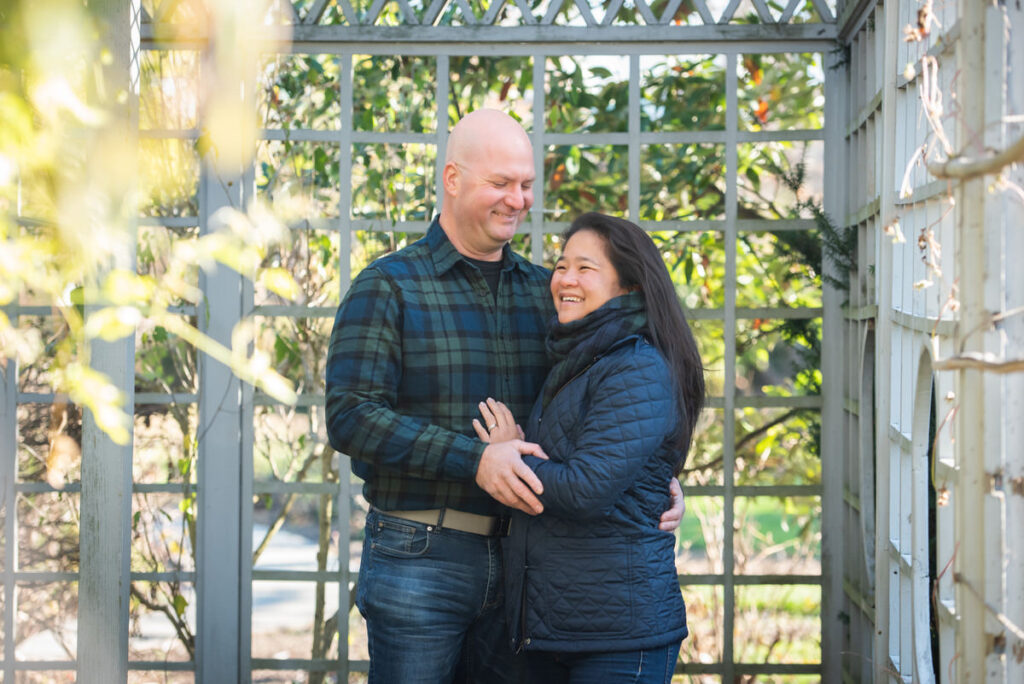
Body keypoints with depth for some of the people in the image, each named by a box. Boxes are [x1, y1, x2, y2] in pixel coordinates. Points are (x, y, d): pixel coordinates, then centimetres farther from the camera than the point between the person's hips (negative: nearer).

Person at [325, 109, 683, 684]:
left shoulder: (545, 292, 13)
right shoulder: (388, 287, -3)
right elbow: (351, 417, -14)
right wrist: (474, 458, -23)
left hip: (518, 563, 5)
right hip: (419, 559, -4)